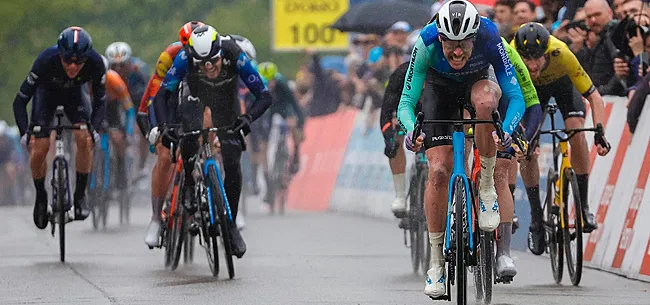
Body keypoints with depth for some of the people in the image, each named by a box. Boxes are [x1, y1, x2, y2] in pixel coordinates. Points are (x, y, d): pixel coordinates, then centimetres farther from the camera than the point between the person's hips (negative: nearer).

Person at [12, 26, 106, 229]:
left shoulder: (95, 63, -35)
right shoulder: (46, 61, -39)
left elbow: (100, 101, -21)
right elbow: (20, 100, -32)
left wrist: (94, 127, -37)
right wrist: (24, 132, -44)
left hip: (75, 92, 1)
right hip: (47, 91, -1)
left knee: (85, 139, -22)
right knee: (39, 148, -13)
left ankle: (80, 195, -5)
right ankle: (40, 196, 13)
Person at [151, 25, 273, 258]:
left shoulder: (235, 57, -35)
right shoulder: (185, 57, -35)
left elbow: (264, 96, -32)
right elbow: (162, 94, -31)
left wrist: (247, 118, -50)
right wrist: (162, 125, -48)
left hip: (226, 103, 0)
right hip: (195, 97, 0)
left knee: (232, 165, -11)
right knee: (191, 134, -34)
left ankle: (231, 224, 5)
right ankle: (190, 186, -8)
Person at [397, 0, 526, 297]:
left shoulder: (489, 38, -35)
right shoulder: (427, 43, -34)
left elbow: (516, 97, -33)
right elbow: (406, 102, -30)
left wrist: (506, 130, -52)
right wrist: (411, 129, -51)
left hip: (480, 80, 0)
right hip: (441, 87, 0)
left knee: (485, 102, -39)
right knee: (438, 171, -14)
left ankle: (487, 186, -19)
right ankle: (436, 262, -2)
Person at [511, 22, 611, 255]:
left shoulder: (561, 54, -42)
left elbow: (594, 96, -35)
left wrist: (599, 131, -48)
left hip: (562, 81, -1)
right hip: (530, 87, 1)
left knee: (576, 133, -23)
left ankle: (584, 206, -9)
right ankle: (536, 219, -1)